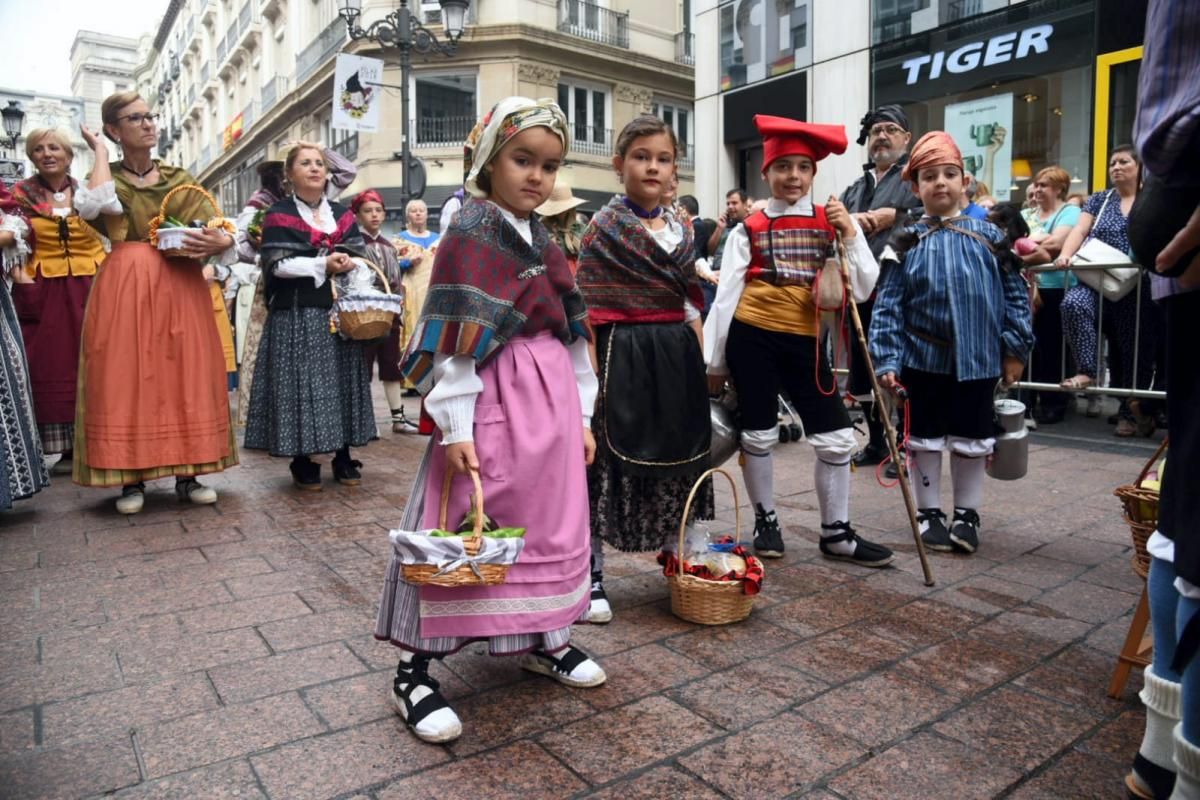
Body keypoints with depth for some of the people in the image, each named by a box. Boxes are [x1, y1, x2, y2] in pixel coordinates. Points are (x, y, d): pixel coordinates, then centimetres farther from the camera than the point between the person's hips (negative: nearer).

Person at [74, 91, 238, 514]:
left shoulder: (181, 179, 14)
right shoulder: (107, 177, 8)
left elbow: (219, 229, 5)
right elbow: (94, 206, -16)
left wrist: (221, 241, -19)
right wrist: (100, 151, -2)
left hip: (182, 287, 2)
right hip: (125, 288, -2)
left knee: (186, 377, 0)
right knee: (126, 379, -3)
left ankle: (188, 474, 7)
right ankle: (131, 478, 6)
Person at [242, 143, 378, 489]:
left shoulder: (343, 214, 16)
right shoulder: (278, 216, 2)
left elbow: (360, 256, 10)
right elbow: (277, 264, -9)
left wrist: (350, 264, -13)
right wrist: (323, 265, -16)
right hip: (297, 314, -4)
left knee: (343, 381, 4)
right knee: (301, 382, -5)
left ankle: (343, 456, 14)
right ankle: (302, 461, 5)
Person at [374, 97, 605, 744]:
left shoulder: (543, 242, 15)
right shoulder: (469, 235, -7)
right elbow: (454, 337, -14)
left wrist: (581, 415, 14)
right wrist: (455, 425, -19)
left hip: (553, 403, 8)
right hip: (492, 401, -7)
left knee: (552, 527, 15)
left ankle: (542, 639, 33)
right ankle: (413, 671, 9)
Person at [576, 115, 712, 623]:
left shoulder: (681, 229, 11)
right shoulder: (604, 227, -5)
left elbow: (691, 303, 15)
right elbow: (587, 311, -9)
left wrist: (699, 365, 11)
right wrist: (593, 373, -15)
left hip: (677, 356, 6)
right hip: (624, 354, -6)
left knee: (678, 461, 14)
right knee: (607, 462, 0)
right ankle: (590, 576, 14)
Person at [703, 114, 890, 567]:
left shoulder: (833, 223, 7)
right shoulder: (749, 229, 2)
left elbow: (863, 290, 2)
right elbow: (726, 294, 1)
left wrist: (851, 234, -8)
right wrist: (714, 361, -1)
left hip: (805, 340, 2)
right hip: (752, 336, -2)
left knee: (835, 436, 2)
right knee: (758, 433, 6)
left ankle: (836, 533, 19)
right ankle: (765, 522, 25)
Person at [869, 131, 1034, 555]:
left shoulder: (988, 236, 1)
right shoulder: (907, 243, -3)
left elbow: (1014, 292, 4)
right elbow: (888, 306, -6)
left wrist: (1015, 347, 0)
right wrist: (887, 360, -13)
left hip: (978, 360, 1)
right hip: (923, 360, -1)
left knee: (972, 440, 11)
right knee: (925, 438, 10)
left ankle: (967, 514, 26)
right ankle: (929, 513, 24)